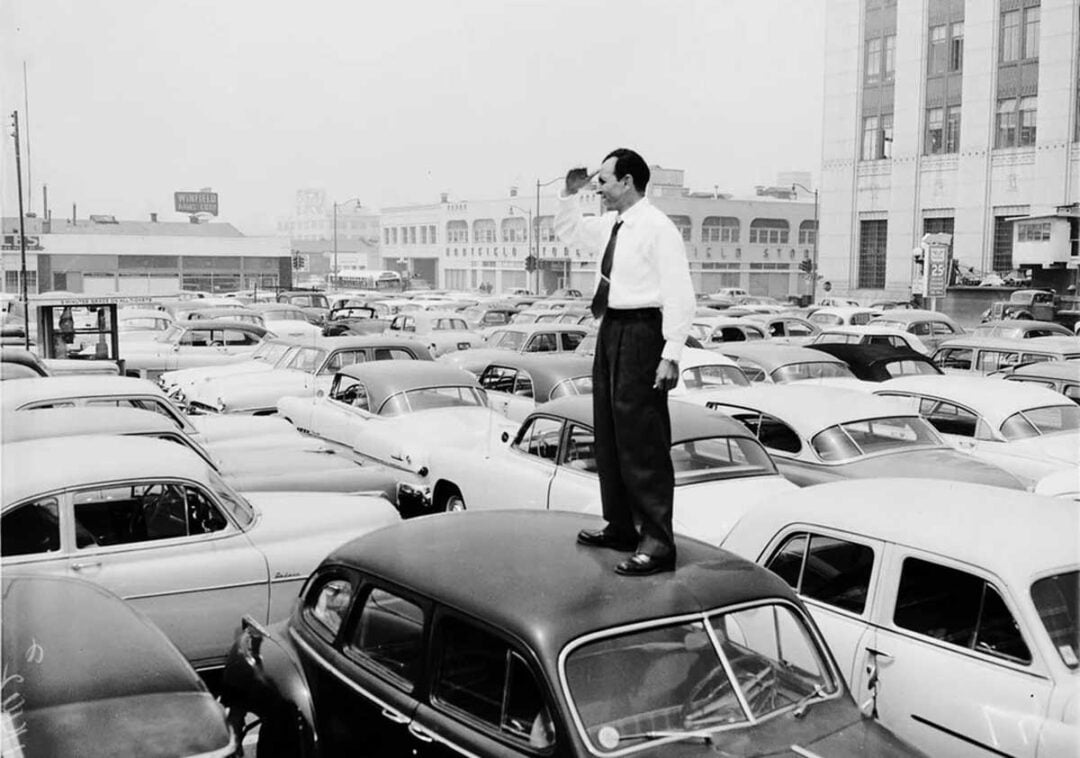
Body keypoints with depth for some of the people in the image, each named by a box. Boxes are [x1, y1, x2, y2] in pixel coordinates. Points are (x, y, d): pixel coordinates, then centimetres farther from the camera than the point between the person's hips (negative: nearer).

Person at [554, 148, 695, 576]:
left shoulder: (658, 228, -13)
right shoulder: (610, 225, 12)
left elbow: (679, 295, -17)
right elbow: (567, 231, 31)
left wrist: (671, 354, -22)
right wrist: (571, 192, 14)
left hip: (641, 333, -9)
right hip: (610, 331, 9)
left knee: (642, 441, -8)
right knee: (608, 434, 15)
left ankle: (657, 543, -2)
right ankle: (621, 526, 28)